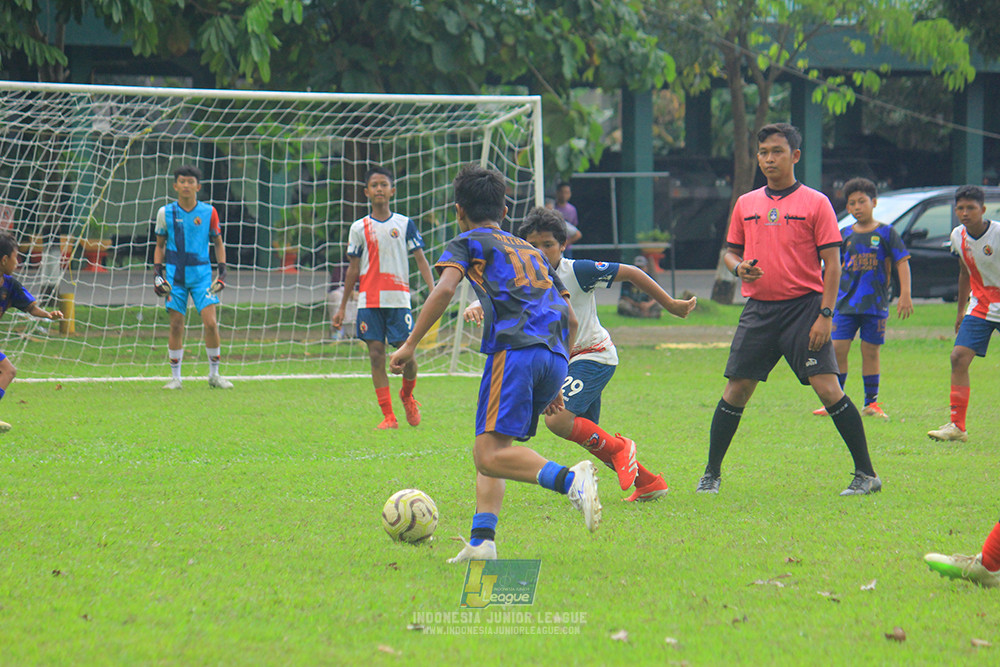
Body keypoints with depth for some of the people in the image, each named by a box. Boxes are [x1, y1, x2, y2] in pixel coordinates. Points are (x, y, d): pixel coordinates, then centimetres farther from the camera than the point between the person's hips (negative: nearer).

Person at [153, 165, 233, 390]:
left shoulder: (209, 212, 1)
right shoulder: (166, 213, 2)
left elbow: (218, 243, 11)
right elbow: (160, 245, 13)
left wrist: (222, 271, 2)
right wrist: (157, 272, 3)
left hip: (202, 274, 0)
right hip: (175, 275, 0)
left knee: (211, 323, -10)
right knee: (176, 326, -1)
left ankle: (214, 375, 3)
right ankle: (175, 377, 9)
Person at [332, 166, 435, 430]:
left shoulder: (404, 224, 6)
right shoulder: (359, 228, 8)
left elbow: (420, 259, 4)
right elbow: (353, 269, 13)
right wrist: (342, 307, 11)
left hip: (398, 299, -1)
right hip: (369, 300, 1)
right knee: (376, 356, -5)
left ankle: (407, 396, 26)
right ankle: (388, 416, -3)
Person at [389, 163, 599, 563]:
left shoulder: (468, 243, 15)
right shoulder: (531, 251, 33)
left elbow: (444, 290, -6)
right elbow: (571, 320, 31)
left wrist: (410, 345, -4)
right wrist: (554, 385, 35)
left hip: (515, 349, -7)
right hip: (554, 356, 7)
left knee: (490, 454, -15)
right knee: (488, 452, 13)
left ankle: (569, 479, -36)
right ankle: (481, 540, -2)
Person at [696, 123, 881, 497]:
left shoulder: (815, 203, -1)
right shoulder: (746, 204, 12)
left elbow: (832, 263, -3)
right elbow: (730, 252, 20)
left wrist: (825, 315, -12)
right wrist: (738, 267, -4)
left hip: (804, 307, -4)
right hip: (759, 308, 4)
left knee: (827, 388, -12)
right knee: (735, 390, 1)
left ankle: (866, 474, -6)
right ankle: (711, 474, 14)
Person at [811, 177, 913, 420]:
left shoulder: (886, 233, 0)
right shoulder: (845, 235, 9)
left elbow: (902, 262, -1)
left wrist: (905, 295, -9)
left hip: (875, 303, -2)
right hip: (846, 302, 2)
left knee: (870, 352, 2)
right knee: (837, 349, -5)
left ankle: (871, 402, 11)